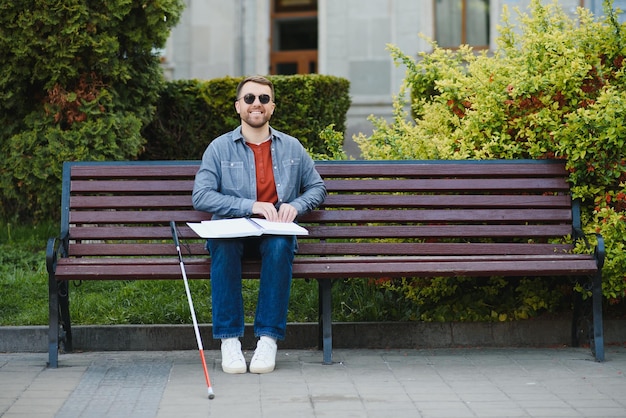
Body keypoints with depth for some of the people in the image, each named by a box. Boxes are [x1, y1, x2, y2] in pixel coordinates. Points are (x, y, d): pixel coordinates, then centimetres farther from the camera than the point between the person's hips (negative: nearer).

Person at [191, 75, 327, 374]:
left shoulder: (292, 148, 14)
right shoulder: (220, 148, 5)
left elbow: (318, 187, 21)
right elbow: (200, 196, -6)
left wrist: (296, 205, -3)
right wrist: (251, 206, -17)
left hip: (276, 234, 1)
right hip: (233, 233, -1)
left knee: (279, 246, -35)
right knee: (223, 243, -36)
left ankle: (268, 338, -29)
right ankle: (229, 340, -30)